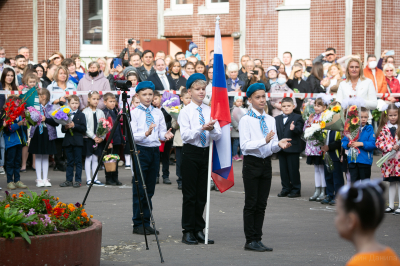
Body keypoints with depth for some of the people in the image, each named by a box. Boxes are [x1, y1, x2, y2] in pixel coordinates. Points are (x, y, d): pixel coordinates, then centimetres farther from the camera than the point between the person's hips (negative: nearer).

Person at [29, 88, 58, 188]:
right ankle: (39, 179, 9)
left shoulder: (52, 108, -1)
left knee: (45, 157, 7)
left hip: (47, 134, -1)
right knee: (38, 157, 4)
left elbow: (56, 122, -7)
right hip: (37, 133, 1)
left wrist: (46, 119, -17)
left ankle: (45, 179, 13)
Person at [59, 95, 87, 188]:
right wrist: (65, 127, -12)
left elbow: (84, 128, -8)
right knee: (69, 162, 9)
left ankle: (78, 180, 3)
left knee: (78, 162, 0)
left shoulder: (81, 115, 1)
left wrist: (74, 126, -17)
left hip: (78, 141, -3)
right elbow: (62, 130, 10)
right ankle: (69, 180, 13)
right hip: (68, 141, 3)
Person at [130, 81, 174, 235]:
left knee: (150, 189, 8)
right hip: (141, 150, -5)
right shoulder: (134, 113, -3)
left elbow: (161, 132, 9)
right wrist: (145, 134, -29)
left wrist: (166, 135, -14)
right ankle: (138, 224, 3)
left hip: (155, 150, 5)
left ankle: (146, 223, 15)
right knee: (139, 189, -4)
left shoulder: (158, 113, 11)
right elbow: (132, 135, -11)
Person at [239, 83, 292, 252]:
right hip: (252, 163, -5)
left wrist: (279, 144, -12)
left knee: (261, 204, 8)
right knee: (251, 203, -2)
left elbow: (273, 147, 11)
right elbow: (245, 145, -16)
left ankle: (258, 239, 13)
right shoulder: (246, 120, -7)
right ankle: (250, 241, 3)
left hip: (266, 163, 6)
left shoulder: (270, 120, 11)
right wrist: (265, 141, -27)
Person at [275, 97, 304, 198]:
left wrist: (294, 128, -35)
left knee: (293, 170, -1)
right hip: (281, 148, 5)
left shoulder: (297, 118, -1)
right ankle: (286, 188, 18)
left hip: (293, 148, -5)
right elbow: (275, 131, 12)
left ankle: (296, 189, 7)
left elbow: (300, 130, -15)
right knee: (283, 170, 10)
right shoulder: (277, 119, 14)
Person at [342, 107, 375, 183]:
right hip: (352, 159, 3)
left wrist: (361, 144, -23)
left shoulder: (369, 129, -4)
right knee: (354, 181, 10)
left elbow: (372, 144, -13)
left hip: (365, 160, -3)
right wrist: (348, 144, -15)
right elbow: (343, 142, 6)